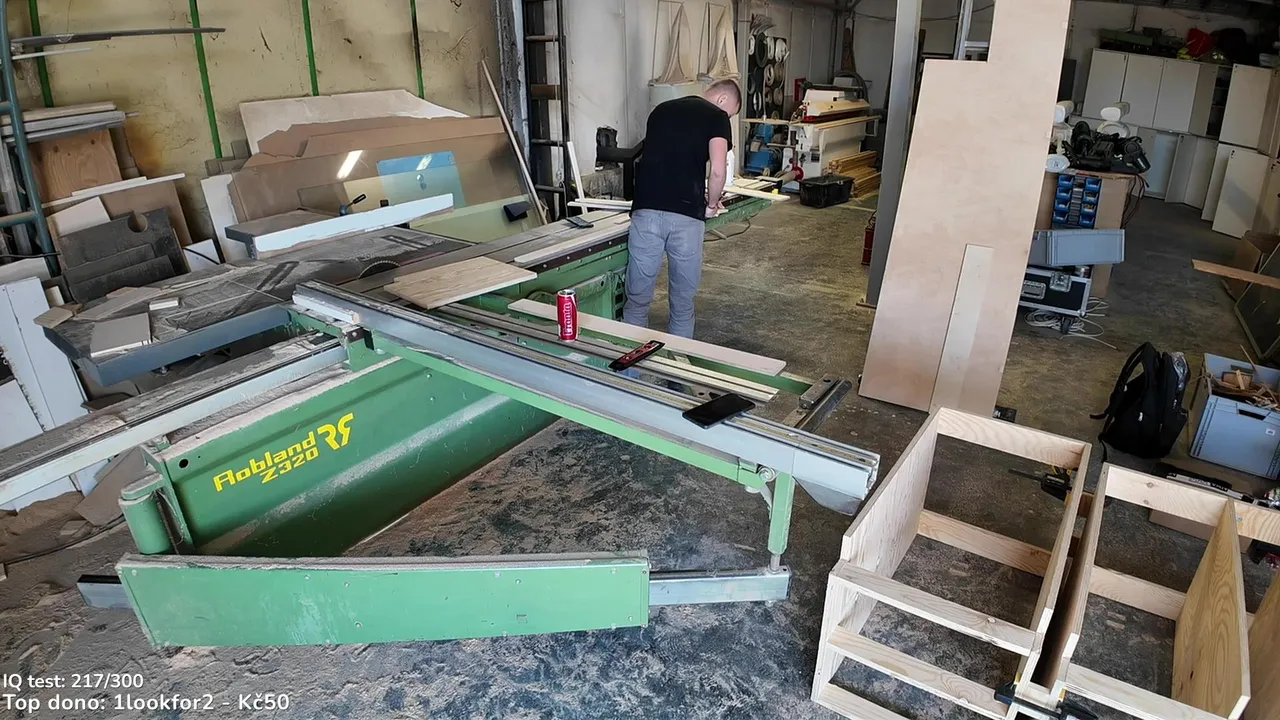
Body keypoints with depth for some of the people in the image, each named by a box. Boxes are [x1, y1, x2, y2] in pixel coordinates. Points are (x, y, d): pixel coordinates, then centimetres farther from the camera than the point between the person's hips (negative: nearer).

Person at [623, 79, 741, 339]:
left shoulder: (661, 110, 22)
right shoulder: (716, 117, 5)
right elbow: (718, 171, -8)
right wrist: (711, 204, 11)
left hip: (646, 210, 4)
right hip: (686, 215, -3)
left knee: (637, 298, 9)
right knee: (683, 300, 11)